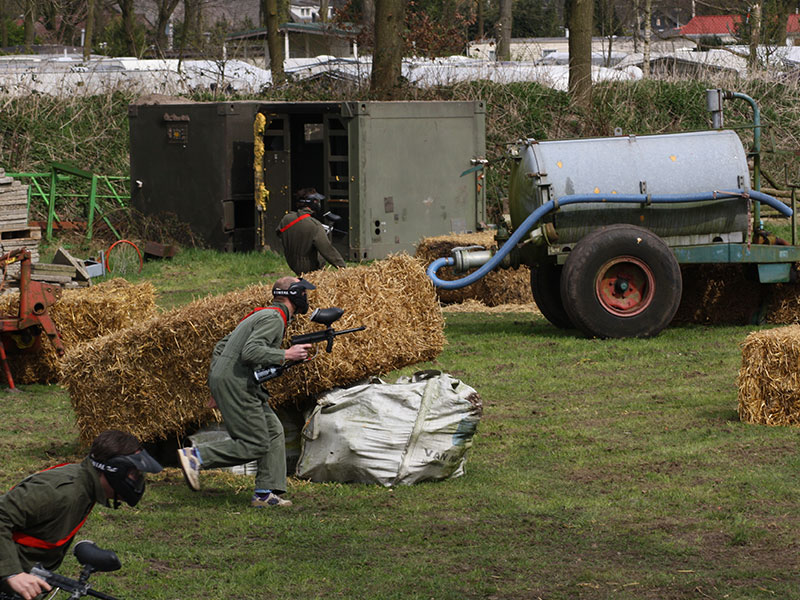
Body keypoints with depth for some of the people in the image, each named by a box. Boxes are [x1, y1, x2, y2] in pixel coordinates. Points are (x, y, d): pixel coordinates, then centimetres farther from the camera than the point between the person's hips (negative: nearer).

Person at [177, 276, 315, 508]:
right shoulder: (274, 318, -12)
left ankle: (265, 493, 6)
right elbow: (250, 351, -26)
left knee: (274, 431, 9)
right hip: (236, 385, -11)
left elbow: (221, 345, 23)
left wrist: (216, 379, 23)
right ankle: (197, 455, -10)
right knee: (256, 445, -8)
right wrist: (286, 354, -19)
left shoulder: (261, 315, 20)